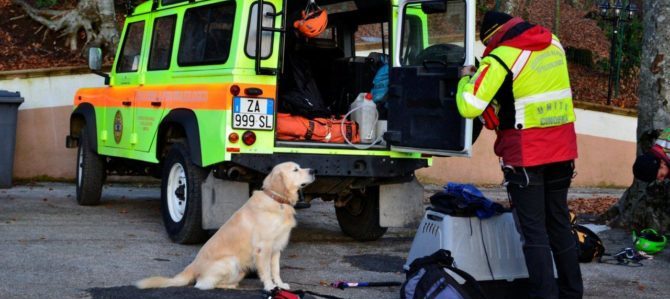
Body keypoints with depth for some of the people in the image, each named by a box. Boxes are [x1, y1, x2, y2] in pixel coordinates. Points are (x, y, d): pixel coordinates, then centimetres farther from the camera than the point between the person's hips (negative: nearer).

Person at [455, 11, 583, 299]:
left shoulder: (501, 58, -15)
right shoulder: (553, 44, 5)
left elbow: (469, 106, -18)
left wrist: (466, 78, 2)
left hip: (526, 155, -6)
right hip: (562, 151, 6)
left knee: (533, 229, 0)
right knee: (559, 223, 16)